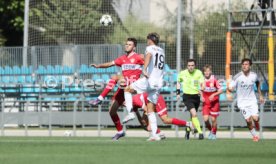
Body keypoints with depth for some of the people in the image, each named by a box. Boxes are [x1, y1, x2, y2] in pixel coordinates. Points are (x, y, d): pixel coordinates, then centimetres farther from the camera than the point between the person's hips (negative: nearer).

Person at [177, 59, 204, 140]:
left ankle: (188, 130, 38)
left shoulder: (198, 73, -3)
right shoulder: (182, 73, -2)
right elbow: (178, 82, 17)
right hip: (187, 96, -3)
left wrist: (201, 89, -35)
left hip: (196, 96, 3)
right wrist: (178, 92, 10)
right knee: (194, 114, -21)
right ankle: (200, 132, -25)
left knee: (192, 115, 13)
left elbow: (202, 83, -14)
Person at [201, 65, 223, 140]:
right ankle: (210, 131, 18)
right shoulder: (203, 80, -2)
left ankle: (214, 133, 22)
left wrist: (213, 95, -22)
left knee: (213, 119, 0)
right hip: (206, 103, 2)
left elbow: (220, 90, -8)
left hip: (214, 102, -2)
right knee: (206, 119, -9)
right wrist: (202, 97, -3)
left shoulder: (214, 80, -11)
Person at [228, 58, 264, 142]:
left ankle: (256, 123, 23)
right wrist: (230, 88, -42)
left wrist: (260, 95, 19)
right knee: (248, 120, -10)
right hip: (242, 102, -2)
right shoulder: (237, 77, -15)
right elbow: (231, 88, -17)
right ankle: (254, 135, 15)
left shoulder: (254, 75, -5)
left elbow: (258, 83, 17)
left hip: (252, 100, 2)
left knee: (255, 118, -14)